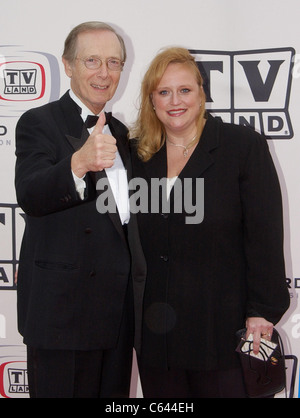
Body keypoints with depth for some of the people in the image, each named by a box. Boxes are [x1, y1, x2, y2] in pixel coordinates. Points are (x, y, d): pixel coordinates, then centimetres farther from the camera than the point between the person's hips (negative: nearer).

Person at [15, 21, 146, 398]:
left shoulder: (118, 131, 17)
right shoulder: (39, 123, -6)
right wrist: (80, 162, -42)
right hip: (64, 309, -7)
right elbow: (30, 196, -24)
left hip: (119, 308, 7)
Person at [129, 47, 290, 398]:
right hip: (155, 327, 4)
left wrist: (262, 312, -10)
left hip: (222, 326, -3)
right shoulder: (136, 154, 8)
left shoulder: (244, 146, -4)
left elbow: (265, 236, -7)